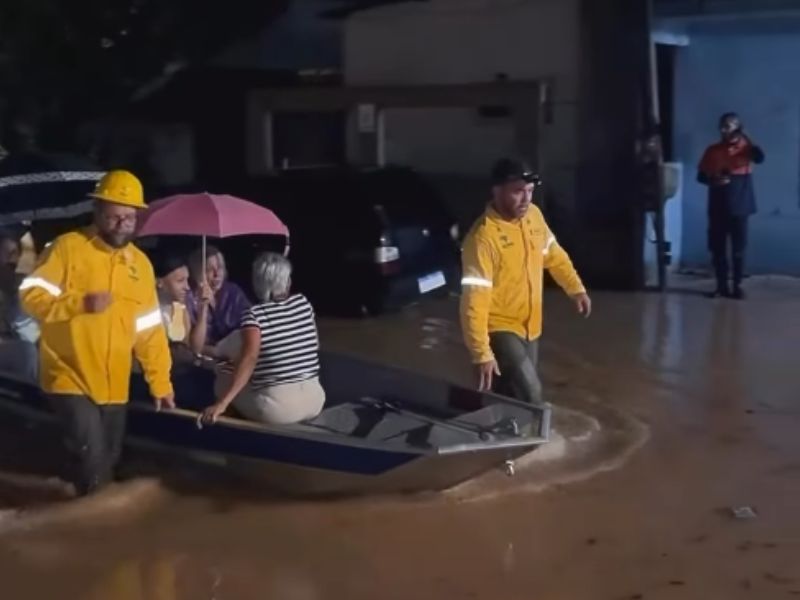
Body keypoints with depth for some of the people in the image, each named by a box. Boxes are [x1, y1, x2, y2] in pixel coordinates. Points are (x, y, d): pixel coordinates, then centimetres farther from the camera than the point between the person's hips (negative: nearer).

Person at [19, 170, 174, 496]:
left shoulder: (140, 262, 9)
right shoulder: (67, 247, -7)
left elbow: (149, 329, 11)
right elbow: (32, 296, -12)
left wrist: (160, 382, 9)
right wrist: (81, 302, -24)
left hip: (114, 386, 5)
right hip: (71, 379, -5)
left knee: (108, 461, 13)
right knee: (90, 456, -16)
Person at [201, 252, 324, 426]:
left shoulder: (254, 315, -10)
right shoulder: (303, 303, 5)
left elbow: (249, 358, -25)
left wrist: (222, 403, -30)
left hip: (278, 408, -6)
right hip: (314, 401, 6)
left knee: (222, 382, 17)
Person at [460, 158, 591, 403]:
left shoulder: (533, 216, -2)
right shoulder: (483, 237, -26)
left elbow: (554, 255, 18)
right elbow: (474, 300, -29)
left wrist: (576, 289, 15)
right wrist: (481, 353, -32)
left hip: (529, 326, 7)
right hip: (500, 329, -7)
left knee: (514, 397, 15)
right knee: (529, 395, -16)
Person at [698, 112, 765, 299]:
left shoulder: (745, 147, 1)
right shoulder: (712, 150, 7)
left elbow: (759, 158, -20)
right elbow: (701, 176, 8)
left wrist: (745, 139, -25)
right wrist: (714, 181, -12)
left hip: (739, 205, -2)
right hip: (718, 206, 2)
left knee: (739, 248, -1)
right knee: (717, 248, 3)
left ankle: (737, 286, 6)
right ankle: (722, 286, 11)